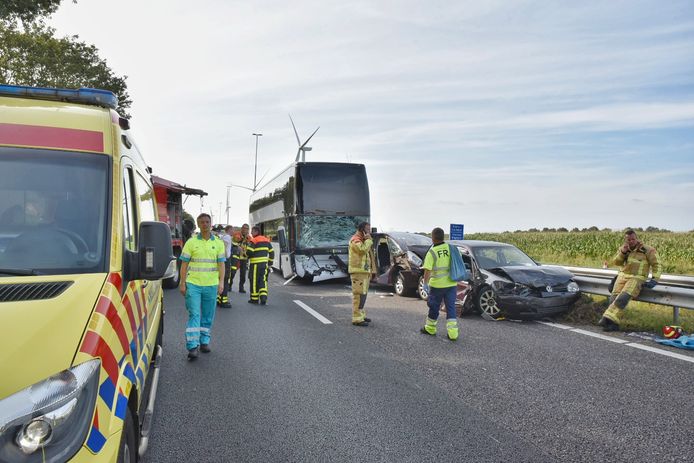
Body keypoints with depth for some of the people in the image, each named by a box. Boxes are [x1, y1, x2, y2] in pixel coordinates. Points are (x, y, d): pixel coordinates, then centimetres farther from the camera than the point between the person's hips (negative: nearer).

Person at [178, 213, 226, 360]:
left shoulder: (218, 243, 7)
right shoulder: (191, 242, 2)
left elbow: (221, 264, 5)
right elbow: (184, 264, 3)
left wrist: (221, 282, -5)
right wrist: (182, 283, -1)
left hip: (211, 285, 2)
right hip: (193, 284, -2)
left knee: (208, 315, 10)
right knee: (194, 314, -7)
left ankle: (204, 342, 24)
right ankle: (192, 347, -7)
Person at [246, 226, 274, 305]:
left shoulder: (254, 241, -10)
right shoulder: (266, 240, 11)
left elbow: (249, 252, -17)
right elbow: (272, 252, 13)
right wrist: (270, 262, 18)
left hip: (255, 264, -6)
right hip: (264, 263, 6)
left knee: (254, 281, 4)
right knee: (263, 281, 8)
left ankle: (254, 299, 10)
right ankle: (263, 297, -7)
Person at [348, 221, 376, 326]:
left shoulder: (363, 240, 22)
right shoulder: (355, 240, -10)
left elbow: (368, 254, 26)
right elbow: (363, 249, -29)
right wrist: (368, 240, -14)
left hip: (365, 271, 10)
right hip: (358, 272, -10)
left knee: (363, 294, 15)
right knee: (359, 295, -14)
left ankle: (361, 315, 24)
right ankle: (357, 319, -15)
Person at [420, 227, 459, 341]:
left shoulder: (432, 252, -14)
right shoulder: (450, 248, -1)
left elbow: (427, 269, -21)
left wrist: (425, 283, -14)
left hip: (437, 284, -3)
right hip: (451, 283, 3)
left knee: (434, 307, 13)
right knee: (451, 307, 7)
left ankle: (430, 328, 28)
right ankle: (453, 332, 2)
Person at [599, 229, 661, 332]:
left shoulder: (646, 250, 2)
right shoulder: (623, 248, 16)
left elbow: (656, 265, 6)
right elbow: (616, 262, 12)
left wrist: (654, 279, -5)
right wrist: (623, 252, -5)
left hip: (636, 278, -5)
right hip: (622, 276, 5)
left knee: (623, 297, -29)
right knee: (614, 298, -18)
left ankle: (609, 318, -33)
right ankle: (613, 323, -20)